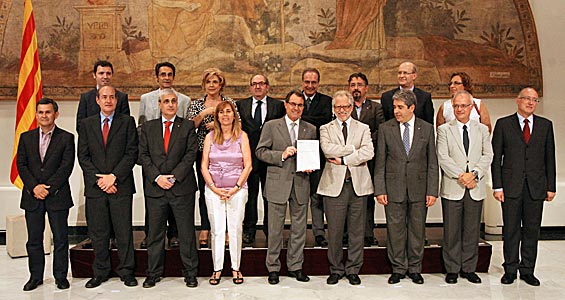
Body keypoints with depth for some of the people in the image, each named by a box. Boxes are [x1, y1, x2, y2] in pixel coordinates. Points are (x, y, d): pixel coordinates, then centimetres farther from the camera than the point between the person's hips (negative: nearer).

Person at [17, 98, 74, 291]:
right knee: (34, 239, 9)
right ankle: (35, 276, 21)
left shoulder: (66, 138, 1)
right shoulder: (26, 137, 11)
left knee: (60, 238, 3)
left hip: (57, 195, -3)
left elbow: (67, 166, -6)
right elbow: (21, 164, 5)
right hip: (32, 196, 3)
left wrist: (49, 188, -13)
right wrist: (34, 186, -9)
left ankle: (61, 276, 15)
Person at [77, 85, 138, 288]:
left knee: (124, 232, 2)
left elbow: (131, 153, -2)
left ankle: (126, 272, 14)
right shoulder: (86, 124, 11)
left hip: (121, 186, -2)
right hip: (95, 187, 2)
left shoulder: (127, 122, 4)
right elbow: (83, 156, 6)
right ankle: (100, 272, 21)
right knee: (98, 233, 9)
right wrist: (99, 180, -6)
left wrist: (113, 176, -11)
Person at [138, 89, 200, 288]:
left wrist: (174, 177, -11)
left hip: (182, 187, -2)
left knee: (186, 233, 4)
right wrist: (157, 177, -9)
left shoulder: (187, 126, 6)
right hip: (155, 187, 2)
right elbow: (143, 155, 5)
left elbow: (190, 154, -3)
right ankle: (153, 273, 21)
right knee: (155, 233, 9)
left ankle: (190, 273, 15)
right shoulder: (148, 127, 11)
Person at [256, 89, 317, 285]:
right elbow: (260, 151, -1)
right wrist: (281, 155, -14)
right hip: (278, 183, -2)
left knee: (299, 228, 10)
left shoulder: (310, 129, 10)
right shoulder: (271, 126, 3)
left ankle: (295, 266, 24)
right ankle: (273, 268, 18)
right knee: (275, 229, 5)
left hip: (301, 184, 3)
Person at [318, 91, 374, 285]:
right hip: (334, 185, -1)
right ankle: (336, 269, 19)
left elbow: (368, 153, -6)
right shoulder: (326, 129, 9)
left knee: (357, 230, 6)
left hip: (358, 184, 1)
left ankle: (353, 270, 20)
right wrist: (354, 149, -9)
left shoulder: (363, 128, 11)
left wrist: (343, 159, -10)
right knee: (334, 231, 4)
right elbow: (327, 149, -12)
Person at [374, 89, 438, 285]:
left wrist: (432, 190, -2)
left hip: (418, 188, 1)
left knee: (417, 230, 9)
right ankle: (398, 269, 21)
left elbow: (432, 163, 3)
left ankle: (415, 269, 25)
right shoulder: (385, 129, 1)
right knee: (395, 230, 5)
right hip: (394, 188, 0)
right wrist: (380, 190, -5)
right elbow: (380, 163, 1)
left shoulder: (427, 129, 3)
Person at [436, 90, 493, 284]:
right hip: (452, 188, -2)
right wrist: (461, 176, -15)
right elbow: (443, 158, -6)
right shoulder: (444, 130, 3)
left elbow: (487, 155, 3)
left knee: (472, 231, 9)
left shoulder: (482, 129, 11)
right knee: (451, 231, 3)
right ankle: (452, 269, 15)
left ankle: (469, 268, 21)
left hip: (476, 188, 2)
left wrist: (474, 173, -13)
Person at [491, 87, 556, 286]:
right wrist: (497, 186, -5)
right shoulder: (503, 124, 3)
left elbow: (550, 158, 9)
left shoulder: (546, 125, 9)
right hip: (511, 186, -2)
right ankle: (510, 269, 17)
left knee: (532, 230, 8)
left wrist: (551, 187, 4)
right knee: (511, 230, 5)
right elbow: (496, 158, 0)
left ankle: (527, 270, 20)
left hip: (536, 187, 2)